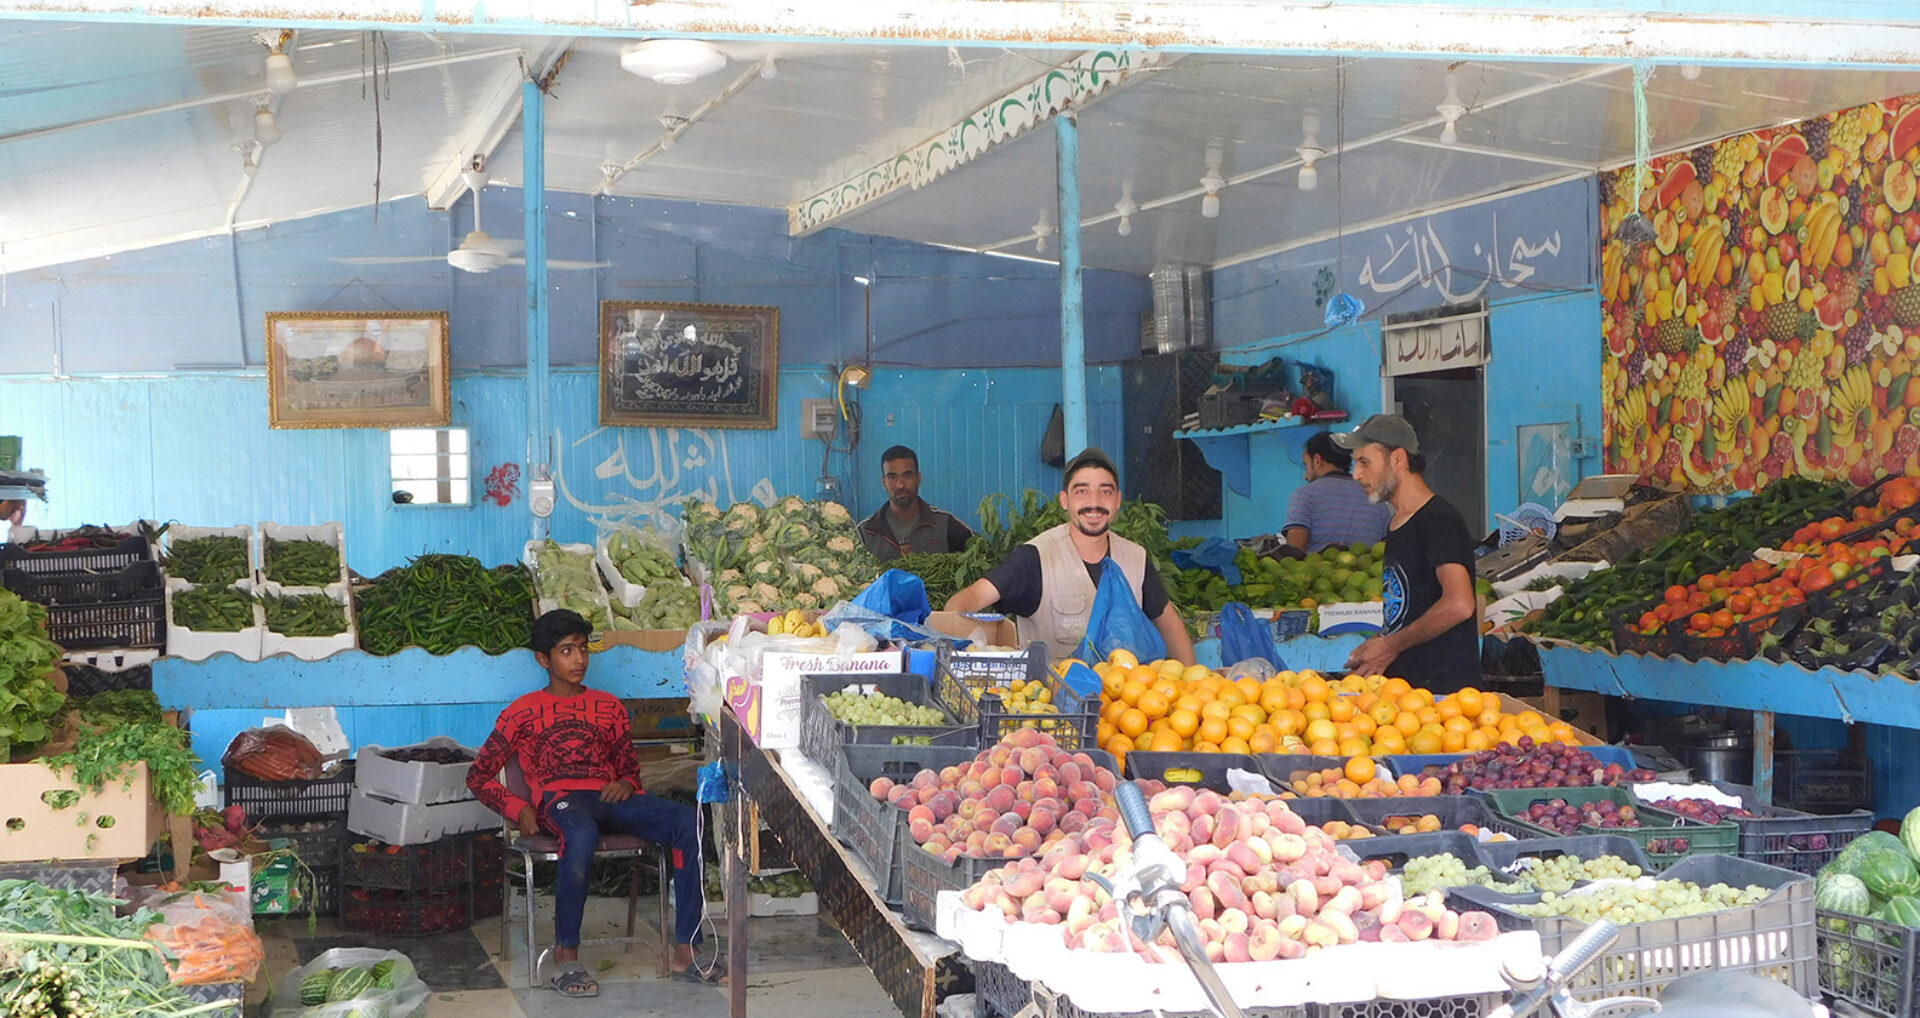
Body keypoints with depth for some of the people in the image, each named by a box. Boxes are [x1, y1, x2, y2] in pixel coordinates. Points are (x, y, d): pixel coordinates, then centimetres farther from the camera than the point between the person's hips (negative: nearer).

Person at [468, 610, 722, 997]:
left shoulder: (609, 706, 24)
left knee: (687, 822, -26)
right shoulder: (523, 712, 14)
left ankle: (684, 952, -27)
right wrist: (519, 809, -4)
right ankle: (566, 957, -32)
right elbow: (479, 775, 13)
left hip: (609, 797, 4)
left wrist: (625, 785, 1)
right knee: (582, 834, -43)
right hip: (559, 799, -4)